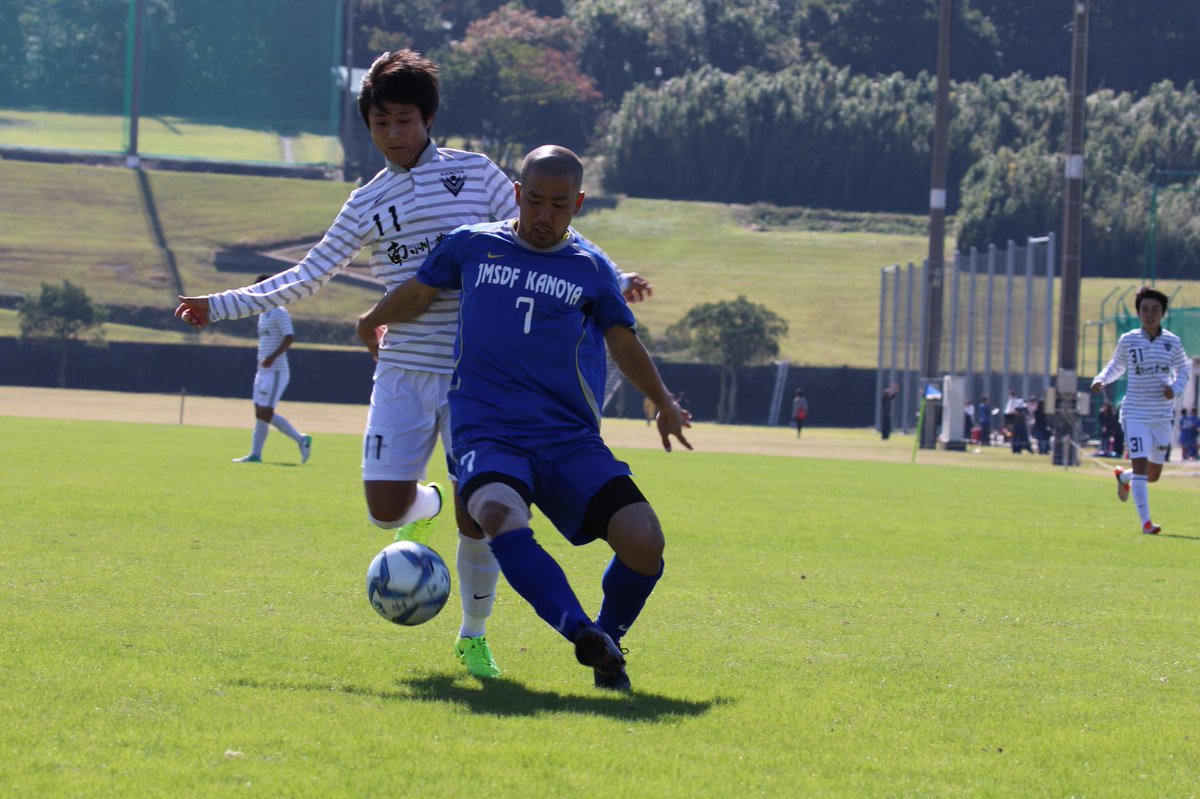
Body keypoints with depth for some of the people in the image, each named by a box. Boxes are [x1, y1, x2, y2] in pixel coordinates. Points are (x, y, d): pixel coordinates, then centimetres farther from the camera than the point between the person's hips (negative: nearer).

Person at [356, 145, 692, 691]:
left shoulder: (590, 268, 11)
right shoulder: (472, 246, 9)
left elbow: (622, 340, 27)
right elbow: (418, 293, 28)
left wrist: (664, 404, 28)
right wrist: (373, 322, 41)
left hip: (571, 440, 2)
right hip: (488, 435, -2)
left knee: (644, 542, -18)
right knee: (500, 515, -37)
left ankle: (606, 642, 10)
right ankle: (582, 633, -47)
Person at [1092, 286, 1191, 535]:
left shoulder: (1172, 342, 0)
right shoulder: (1128, 341, -3)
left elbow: (1184, 370, 12)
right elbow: (1116, 366, 12)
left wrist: (1175, 388, -8)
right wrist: (1101, 380, -7)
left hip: (1162, 415, 3)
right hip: (1135, 414, -3)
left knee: (1153, 475, 13)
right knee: (1140, 465, -17)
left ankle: (1122, 476, 47)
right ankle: (1145, 522, -14)